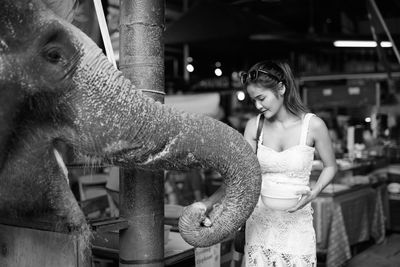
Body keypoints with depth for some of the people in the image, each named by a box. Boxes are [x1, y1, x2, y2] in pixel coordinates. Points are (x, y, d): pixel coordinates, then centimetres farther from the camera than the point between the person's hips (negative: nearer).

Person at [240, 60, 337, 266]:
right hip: (259, 220, 2)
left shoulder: (313, 125, -9)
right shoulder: (254, 126, -2)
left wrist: (313, 193, -12)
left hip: (296, 221, -2)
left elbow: (330, 166, 4)